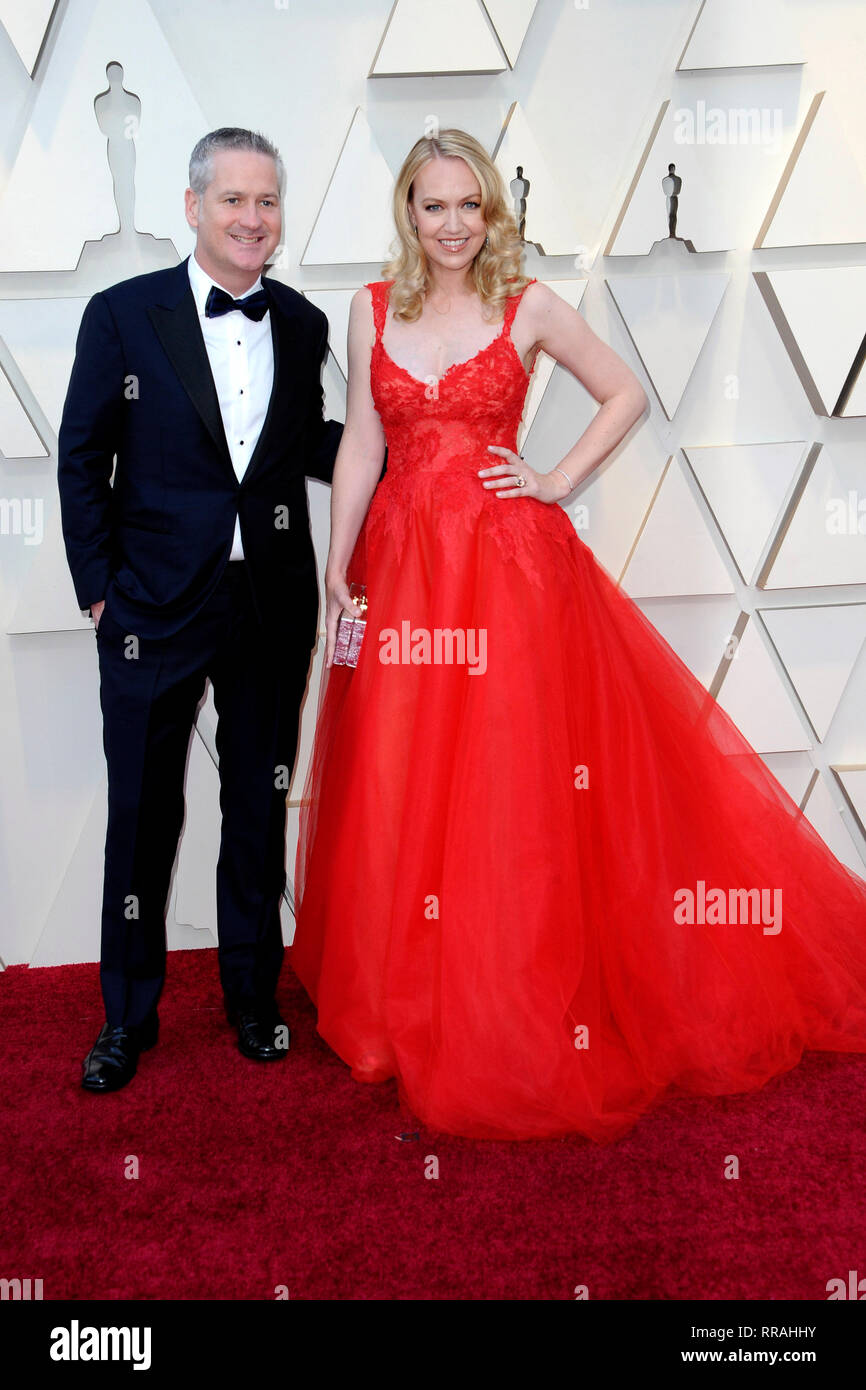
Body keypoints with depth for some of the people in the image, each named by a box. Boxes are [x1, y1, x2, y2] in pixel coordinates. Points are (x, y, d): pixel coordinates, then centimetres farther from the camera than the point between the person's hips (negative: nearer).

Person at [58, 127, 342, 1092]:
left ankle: (253, 995, 33)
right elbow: (82, 460, 0)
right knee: (143, 814, 8)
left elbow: (306, 447, 11)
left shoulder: (303, 325, 7)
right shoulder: (123, 315, -2)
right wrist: (99, 588, -4)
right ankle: (127, 1016, 27)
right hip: (155, 605, -2)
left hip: (273, 604, 3)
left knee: (259, 807, 14)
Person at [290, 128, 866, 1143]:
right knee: (403, 791, 5)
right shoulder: (373, 310, 9)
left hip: (510, 561, -2)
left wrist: (559, 481, -1)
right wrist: (337, 567, 1)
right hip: (403, 563, 3)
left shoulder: (527, 307, 3)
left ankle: (524, 1007, 16)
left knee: (517, 787, -1)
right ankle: (412, 1006, 23)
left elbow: (626, 394, 9)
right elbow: (359, 444, 7)